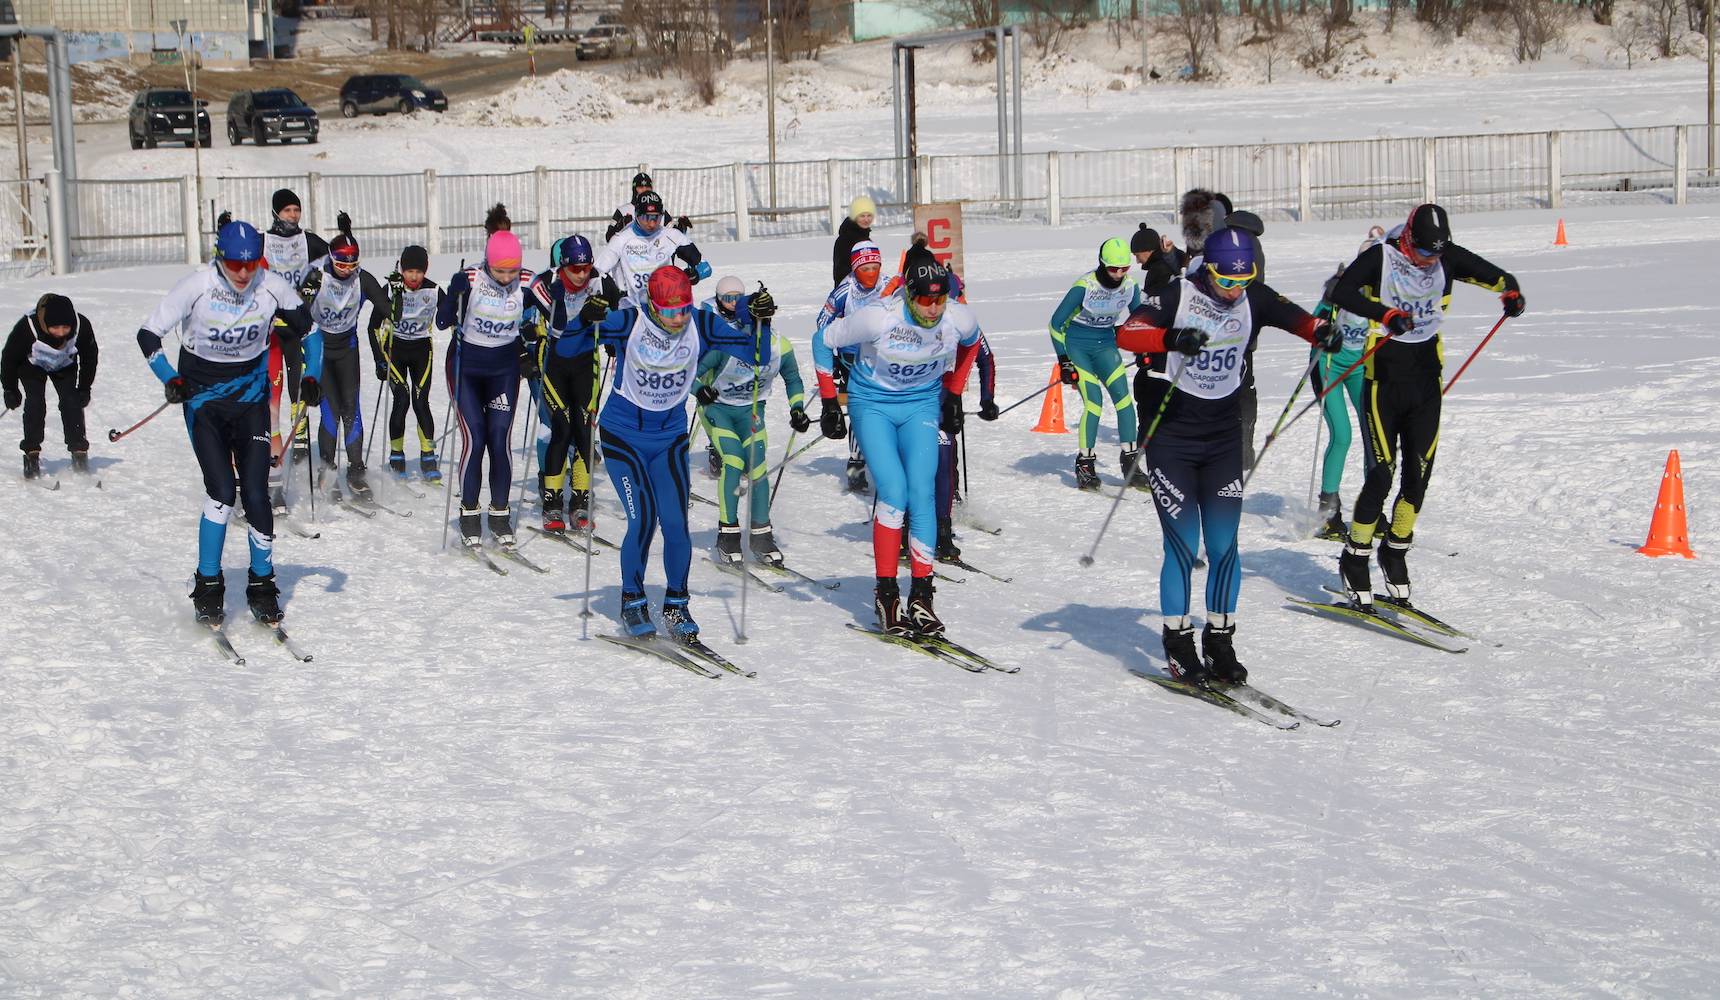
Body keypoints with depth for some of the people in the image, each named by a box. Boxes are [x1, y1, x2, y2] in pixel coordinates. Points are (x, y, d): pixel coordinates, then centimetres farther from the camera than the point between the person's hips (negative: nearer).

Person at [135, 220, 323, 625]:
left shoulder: (273, 287, -11)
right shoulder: (196, 286, -17)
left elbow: (309, 329, 5)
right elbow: (149, 334, -9)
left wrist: (311, 377, -7)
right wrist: (171, 379, -22)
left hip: (250, 396, 2)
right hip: (204, 397, -2)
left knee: (256, 492, -7)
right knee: (222, 491, -15)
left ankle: (262, 583, 10)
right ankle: (208, 585, -1)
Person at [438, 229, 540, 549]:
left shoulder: (526, 284, -13)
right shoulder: (468, 281, -18)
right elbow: (443, 321, -13)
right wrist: (451, 302, -31)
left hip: (504, 369, 2)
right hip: (467, 368, -2)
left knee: (500, 440, -2)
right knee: (474, 439, -8)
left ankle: (500, 514, 11)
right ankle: (469, 514, 6)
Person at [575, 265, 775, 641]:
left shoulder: (701, 326, -11)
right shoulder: (630, 322, -18)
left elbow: (757, 355, -9)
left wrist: (761, 320, -25)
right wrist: (586, 321, -39)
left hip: (670, 437, 3)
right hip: (623, 435, -3)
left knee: (676, 523, -7)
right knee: (643, 519, -12)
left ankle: (676, 604, 13)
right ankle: (632, 603, 9)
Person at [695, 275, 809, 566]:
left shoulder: (780, 346, -15)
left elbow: (792, 379, 6)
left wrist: (797, 409, -5)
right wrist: (700, 389, -42)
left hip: (751, 411, 4)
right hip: (718, 408, -4)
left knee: (757, 469, -5)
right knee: (733, 461, -21)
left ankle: (761, 536, 8)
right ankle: (728, 534, -11)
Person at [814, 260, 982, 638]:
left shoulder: (960, 319, -17)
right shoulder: (879, 319, -26)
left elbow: (971, 342, 11)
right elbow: (823, 340, -10)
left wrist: (953, 394, 12)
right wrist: (830, 404, -7)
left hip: (921, 406, 3)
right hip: (873, 405, -3)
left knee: (923, 493, -12)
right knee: (894, 491, -17)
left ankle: (921, 595, -7)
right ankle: (886, 594, -8)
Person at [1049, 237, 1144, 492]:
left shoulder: (1130, 285, -8)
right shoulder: (1085, 286, -21)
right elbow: (1056, 322, -13)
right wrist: (1063, 360, -14)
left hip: (1105, 344, 4)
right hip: (1077, 345, -4)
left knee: (1123, 396, -13)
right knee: (1094, 401, -17)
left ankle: (1130, 461, -6)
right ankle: (1085, 463, -5)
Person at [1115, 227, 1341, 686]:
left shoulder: (1254, 299, 1)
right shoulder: (1176, 296, -13)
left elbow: (1293, 317, 4)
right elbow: (1125, 335, -24)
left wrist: (1321, 331, -20)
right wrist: (1170, 339, -43)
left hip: (1223, 438, 4)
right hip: (1171, 437, -4)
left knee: (1225, 545, 1)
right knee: (1183, 544, -7)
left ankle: (1220, 642, 13)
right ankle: (1178, 644, 7)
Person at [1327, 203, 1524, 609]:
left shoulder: (1449, 258, 0)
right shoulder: (1380, 257, -11)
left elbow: (1495, 275, 3)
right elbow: (1342, 293, -23)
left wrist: (1511, 291, -20)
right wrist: (1386, 314, -36)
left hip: (1426, 381, 4)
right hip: (1385, 381, -4)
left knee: (1419, 476, 5)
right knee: (1381, 475, -9)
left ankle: (1396, 552, 24)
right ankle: (1354, 560, 5)